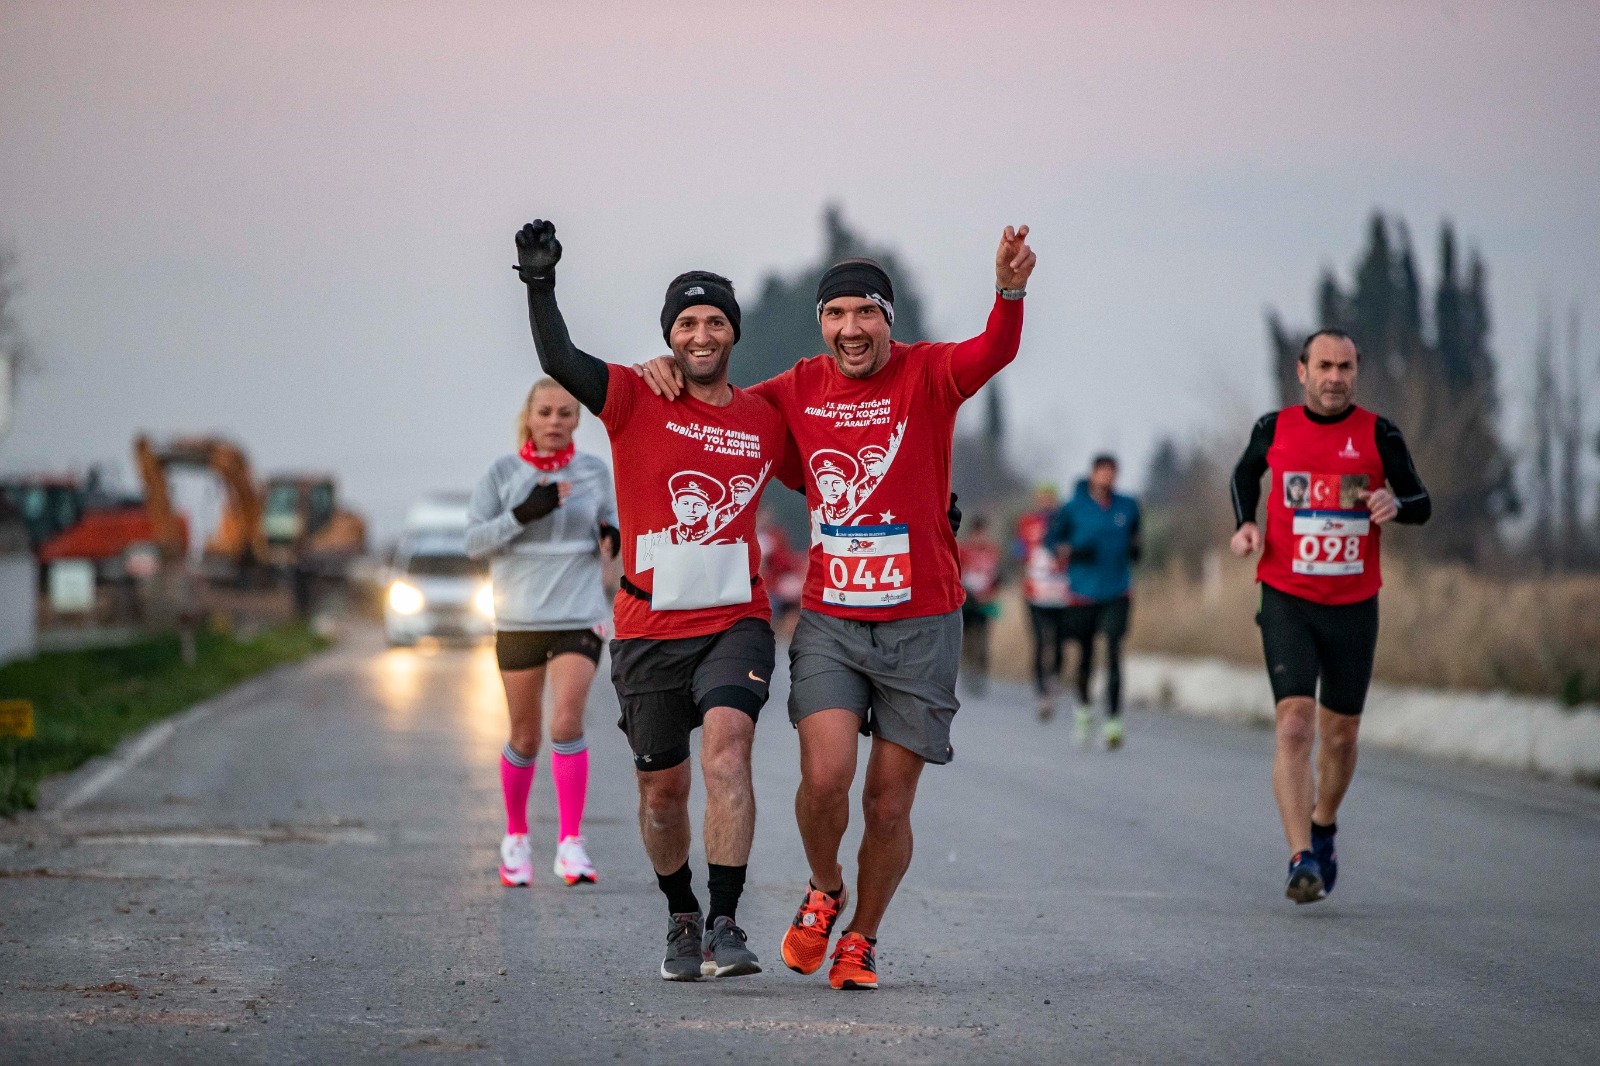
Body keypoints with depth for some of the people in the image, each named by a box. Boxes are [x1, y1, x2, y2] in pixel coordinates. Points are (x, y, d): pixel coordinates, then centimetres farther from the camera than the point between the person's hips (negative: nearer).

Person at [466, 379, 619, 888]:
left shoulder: (594, 471, 3)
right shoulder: (503, 473, -2)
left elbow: (609, 525, 16)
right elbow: (474, 541, -4)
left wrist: (614, 539, -9)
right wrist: (523, 514, -20)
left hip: (579, 617, 0)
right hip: (519, 620, 0)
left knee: (566, 722, -18)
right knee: (525, 738, 8)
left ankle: (570, 843, -15)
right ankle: (516, 838, 28)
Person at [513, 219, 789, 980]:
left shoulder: (764, 421, 7)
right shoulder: (635, 401, -1)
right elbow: (559, 362, -18)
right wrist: (540, 284, -31)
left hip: (736, 623, 0)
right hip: (649, 629, 0)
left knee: (726, 742, -24)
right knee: (661, 787, 8)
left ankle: (724, 925, -26)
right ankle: (681, 918, 33)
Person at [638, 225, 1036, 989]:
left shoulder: (926, 375, -6)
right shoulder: (797, 390, 4)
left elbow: (992, 354, -27)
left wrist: (1009, 294, -48)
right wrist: (666, 373, 0)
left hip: (920, 624, -1)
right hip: (829, 619, 1)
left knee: (889, 805, 4)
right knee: (825, 777, -17)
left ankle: (862, 937, 27)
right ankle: (823, 891, 14)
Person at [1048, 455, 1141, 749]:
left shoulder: (1128, 506, 5)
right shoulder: (1074, 509, -3)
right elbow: (1052, 538, 4)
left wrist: (1135, 549, 2)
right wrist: (1071, 553, -14)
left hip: (1117, 594, 1)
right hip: (1084, 592, -1)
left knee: (1114, 653, -14)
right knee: (1085, 655, 10)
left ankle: (1113, 722, -15)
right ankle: (1083, 708, 38)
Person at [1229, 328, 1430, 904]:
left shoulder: (1378, 434, -1)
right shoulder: (1273, 429, 1)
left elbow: (1421, 504, 6)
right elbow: (1245, 474, 21)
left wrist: (1395, 504, -18)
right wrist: (1246, 523, 2)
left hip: (1354, 606, 1)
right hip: (1288, 602, -1)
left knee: (1340, 735, 11)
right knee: (1295, 725, -17)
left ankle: (1323, 828, 39)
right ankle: (1302, 859, -21)